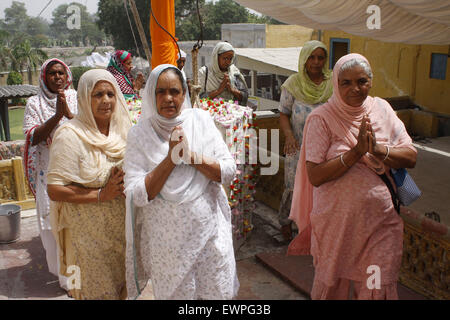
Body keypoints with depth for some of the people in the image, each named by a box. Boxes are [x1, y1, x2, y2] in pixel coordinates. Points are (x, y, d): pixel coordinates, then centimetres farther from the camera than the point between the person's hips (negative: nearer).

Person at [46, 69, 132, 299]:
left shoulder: (122, 130, 3)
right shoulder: (70, 136, -16)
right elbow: (55, 190, -19)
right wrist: (101, 194, -24)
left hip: (124, 227, 6)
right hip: (90, 234, -5)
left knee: (125, 288, 20)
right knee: (99, 290, 10)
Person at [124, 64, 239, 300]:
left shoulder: (200, 120, -2)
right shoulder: (140, 134, -6)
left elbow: (229, 171, -6)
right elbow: (136, 195, -14)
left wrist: (189, 155, -18)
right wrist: (171, 158, -20)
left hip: (209, 230, 1)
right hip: (167, 240, -1)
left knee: (219, 292, 13)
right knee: (174, 294, 15)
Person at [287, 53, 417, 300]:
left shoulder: (382, 109, 2)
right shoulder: (321, 118, -10)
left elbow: (410, 158, 0)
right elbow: (315, 176, -18)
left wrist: (377, 149, -17)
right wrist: (356, 152, -23)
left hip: (380, 218, 3)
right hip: (336, 220, -2)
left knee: (377, 286, 10)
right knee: (332, 283, 15)